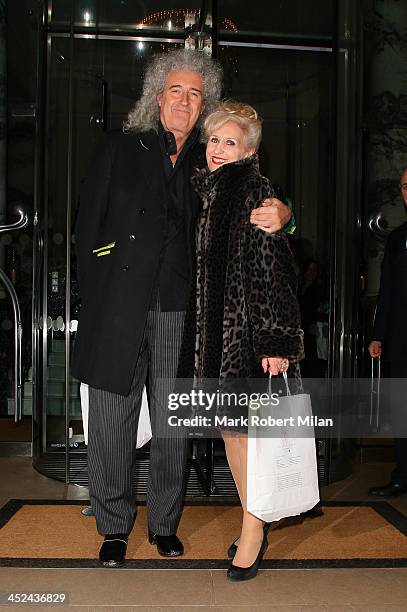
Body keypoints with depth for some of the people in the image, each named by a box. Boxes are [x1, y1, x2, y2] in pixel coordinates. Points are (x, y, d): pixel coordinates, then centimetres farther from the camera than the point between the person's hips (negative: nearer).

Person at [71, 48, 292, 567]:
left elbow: (248, 216, 11)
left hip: (180, 311, 1)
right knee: (112, 421, 4)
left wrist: (279, 213, -13)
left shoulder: (210, 164, 13)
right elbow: (88, 221, 6)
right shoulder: (120, 148, 10)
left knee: (172, 426, 8)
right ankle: (114, 527, 23)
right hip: (118, 308, -1)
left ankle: (164, 524, 27)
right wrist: (92, 291, -3)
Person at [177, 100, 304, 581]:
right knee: (228, 425, 12)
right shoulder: (207, 190, 14)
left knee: (243, 425, -2)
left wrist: (275, 340, -19)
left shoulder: (255, 191, -9)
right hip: (213, 325, 8)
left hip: (246, 325, -8)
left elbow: (271, 268, -15)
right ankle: (254, 523, 26)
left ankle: (254, 527, 15)